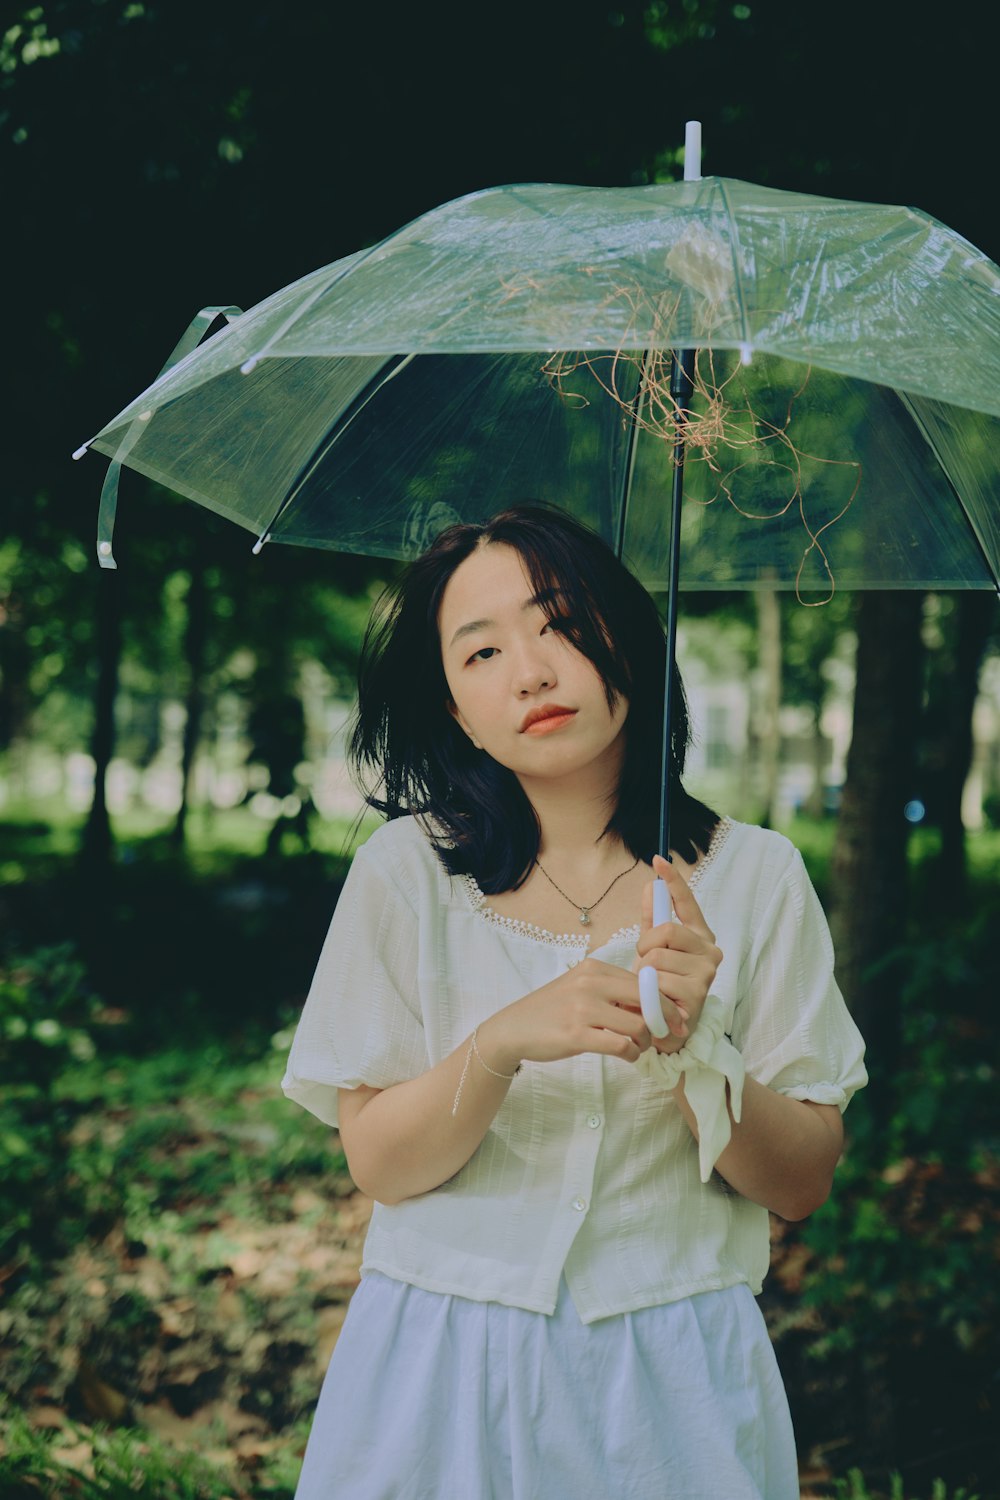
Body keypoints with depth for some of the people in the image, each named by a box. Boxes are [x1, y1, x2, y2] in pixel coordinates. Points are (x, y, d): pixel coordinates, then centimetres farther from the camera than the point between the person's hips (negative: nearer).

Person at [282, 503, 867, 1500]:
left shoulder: (756, 877, -4)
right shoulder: (407, 871, -5)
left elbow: (802, 1185, -3)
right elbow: (376, 1165, -6)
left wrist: (691, 1049, -21)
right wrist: (502, 1044, -23)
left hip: (673, 1375, 1)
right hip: (445, 1373, 0)